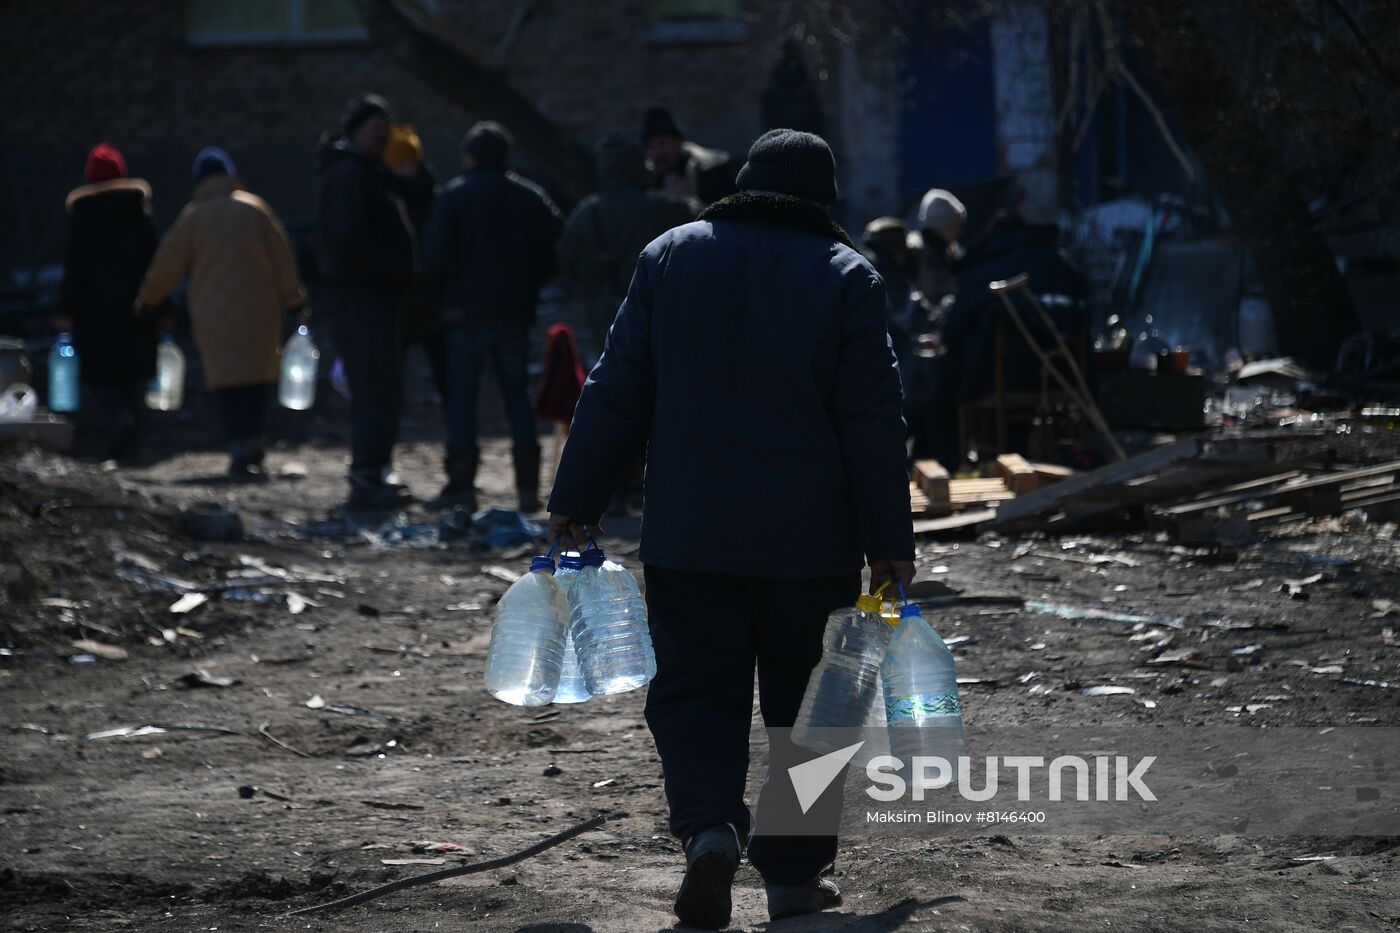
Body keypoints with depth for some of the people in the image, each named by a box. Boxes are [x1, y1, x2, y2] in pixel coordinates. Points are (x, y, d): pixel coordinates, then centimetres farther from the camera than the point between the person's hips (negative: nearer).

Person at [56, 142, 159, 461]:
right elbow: (154, 258, 3)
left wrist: (67, 310, -4)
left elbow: (75, 265, -8)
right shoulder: (139, 207, 2)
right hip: (136, 304, 3)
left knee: (99, 372, 4)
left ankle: (119, 417, -23)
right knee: (133, 373, 11)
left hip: (96, 307, -3)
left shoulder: (82, 210, -6)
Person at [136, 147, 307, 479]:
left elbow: (167, 265, 5)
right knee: (258, 376, 13)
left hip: (214, 313, -2)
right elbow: (282, 255, 3)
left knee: (228, 381, -1)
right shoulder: (256, 209, 2)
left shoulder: (194, 216, -1)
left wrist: (146, 298, 20)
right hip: (260, 311, 2)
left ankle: (241, 454, -11)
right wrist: (293, 298, 9)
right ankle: (254, 448, 14)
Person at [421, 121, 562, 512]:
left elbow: (436, 253, -12)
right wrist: (527, 285, 13)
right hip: (515, 311, 3)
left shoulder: (455, 196, -6)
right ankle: (528, 485, 3)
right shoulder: (530, 197, 5)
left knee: (461, 397, 2)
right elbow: (553, 248, 3)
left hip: (466, 309, -3)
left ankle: (461, 484, -3)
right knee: (518, 396, 9)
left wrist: (442, 292, 5)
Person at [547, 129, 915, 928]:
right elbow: (873, 423, -4)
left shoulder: (670, 257, 4)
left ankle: (710, 827, -18)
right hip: (809, 535, -1)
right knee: (802, 702, 10)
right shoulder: (847, 276, -2)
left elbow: (617, 392, 4)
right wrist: (890, 543, 0)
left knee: (696, 690, 6)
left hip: (689, 532, 1)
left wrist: (577, 499, 10)